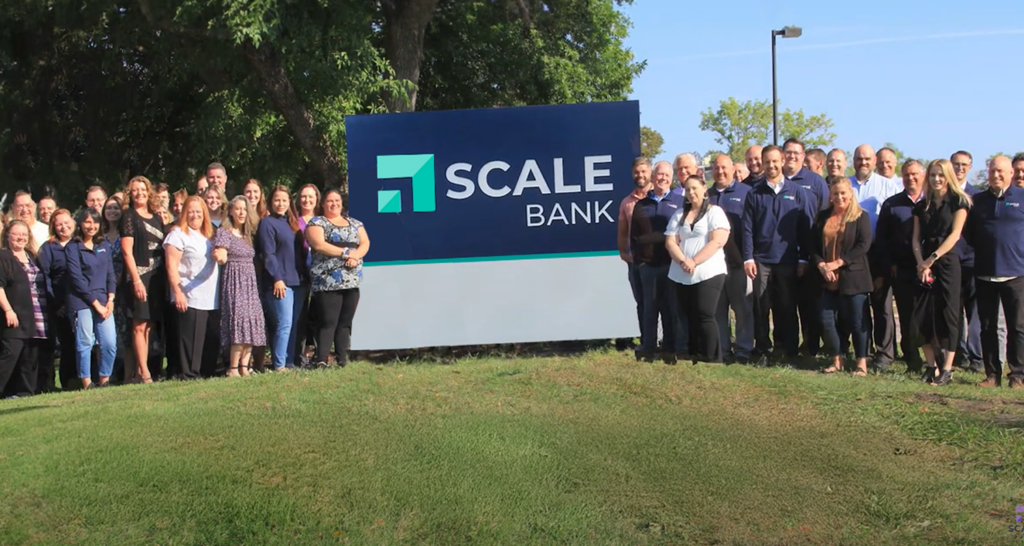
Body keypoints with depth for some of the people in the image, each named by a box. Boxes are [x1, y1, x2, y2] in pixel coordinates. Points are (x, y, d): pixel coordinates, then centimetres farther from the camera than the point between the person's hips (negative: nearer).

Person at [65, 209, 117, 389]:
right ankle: (87, 384, 3)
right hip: (82, 302, -4)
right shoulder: (73, 247, -1)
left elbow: (110, 273, 13)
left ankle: (104, 381, 10)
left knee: (110, 344, -3)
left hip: (104, 301, 4)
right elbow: (77, 279, -6)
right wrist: (96, 304, -9)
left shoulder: (104, 245, 14)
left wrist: (110, 300, -1)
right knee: (85, 343, -4)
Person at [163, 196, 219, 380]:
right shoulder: (178, 234, -4)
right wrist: (177, 292, -17)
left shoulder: (209, 235, 19)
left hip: (211, 299, 7)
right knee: (191, 340, -7)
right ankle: (188, 375, -1)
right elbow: (171, 266, -11)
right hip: (190, 299, -7)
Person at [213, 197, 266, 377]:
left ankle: (244, 367, 2)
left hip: (250, 283, 7)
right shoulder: (224, 232, -3)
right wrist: (220, 256, -40)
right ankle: (233, 368, -11)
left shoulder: (249, 234, 17)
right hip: (234, 282, -7)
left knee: (252, 323, -1)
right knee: (240, 321, -16)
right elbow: (221, 254, -20)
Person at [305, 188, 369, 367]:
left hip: (352, 281, 5)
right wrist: (346, 252, -13)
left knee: (345, 321, 7)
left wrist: (355, 255, -12)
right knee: (328, 322, -10)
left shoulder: (355, 223, 18)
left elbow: (365, 243, 9)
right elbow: (319, 245, -12)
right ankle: (321, 360, -10)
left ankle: (342, 359, 13)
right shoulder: (317, 223, 3)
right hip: (327, 281, -5)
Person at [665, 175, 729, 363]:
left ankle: (712, 358, -3)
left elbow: (717, 241, -12)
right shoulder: (679, 214, 14)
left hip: (708, 273, -5)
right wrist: (683, 261, -13)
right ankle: (695, 356, 14)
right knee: (690, 317, 6)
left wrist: (694, 261, -17)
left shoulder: (715, 212, 0)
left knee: (705, 316, -10)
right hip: (682, 275, 5)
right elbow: (670, 242, 5)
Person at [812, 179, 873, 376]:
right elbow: (813, 245, 10)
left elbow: (864, 245, -10)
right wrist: (821, 265, -8)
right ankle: (836, 360, 16)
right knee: (826, 321, 1)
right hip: (827, 279, 4)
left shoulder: (860, 217, 0)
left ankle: (862, 363, 10)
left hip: (853, 278, -4)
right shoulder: (822, 217, 13)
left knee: (856, 322, 0)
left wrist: (838, 263, -13)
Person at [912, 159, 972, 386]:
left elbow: (954, 235, -9)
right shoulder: (922, 206, 12)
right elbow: (916, 239, 7)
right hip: (925, 265, 4)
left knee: (948, 314, -4)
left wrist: (933, 258, -16)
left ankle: (947, 369, -2)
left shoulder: (958, 202, 0)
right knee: (923, 314, 0)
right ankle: (930, 365, 7)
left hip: (947, 263, -4)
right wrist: (921, 263, -9)